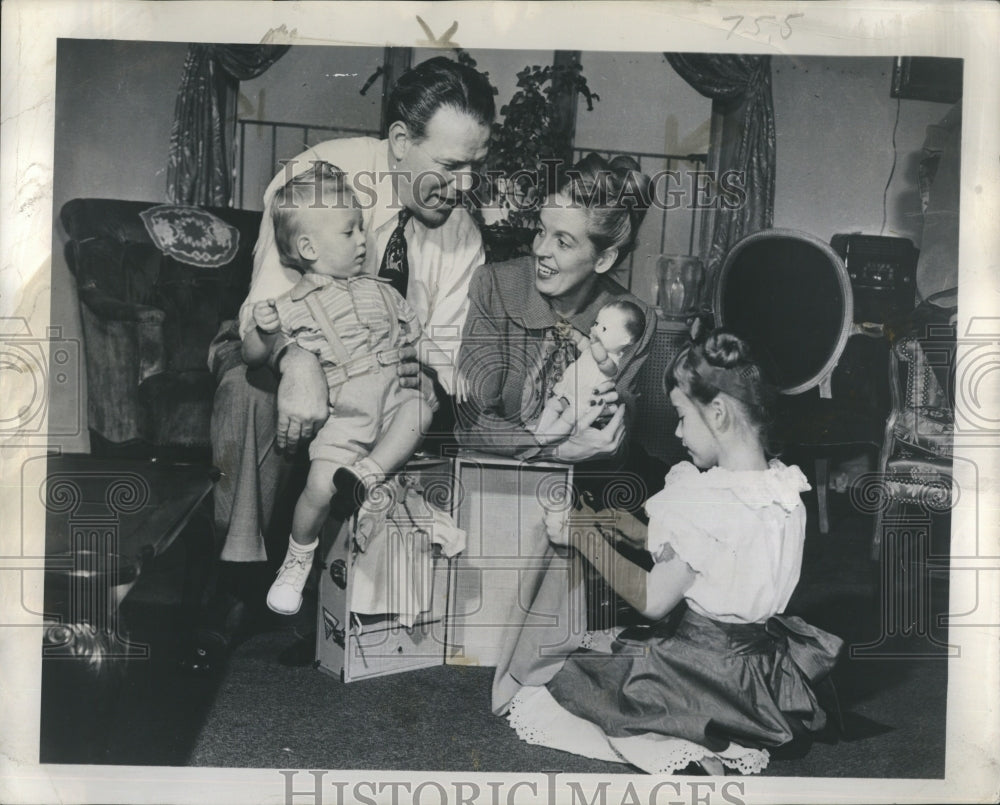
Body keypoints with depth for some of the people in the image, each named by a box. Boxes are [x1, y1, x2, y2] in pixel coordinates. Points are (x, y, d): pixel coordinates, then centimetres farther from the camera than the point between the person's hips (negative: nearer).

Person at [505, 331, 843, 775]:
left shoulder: (709, 502, -25)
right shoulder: (785, 488, -2)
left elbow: (652, 600, -16)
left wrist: (582, 536, -8)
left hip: (709, 672, -8)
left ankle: (682, 752, -4)